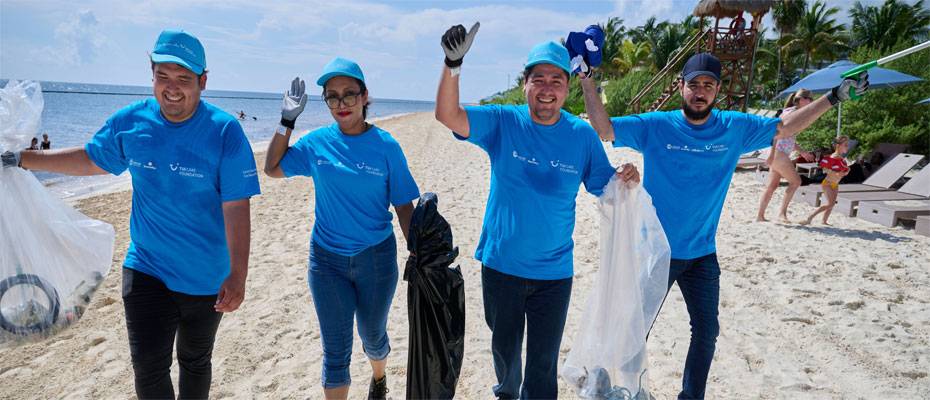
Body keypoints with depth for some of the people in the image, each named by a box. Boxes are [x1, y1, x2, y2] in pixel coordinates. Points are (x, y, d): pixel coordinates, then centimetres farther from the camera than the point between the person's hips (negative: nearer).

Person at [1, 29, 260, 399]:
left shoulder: (225, 132, -18)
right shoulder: (130, 122, -5)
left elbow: (236, 209, -20)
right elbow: (92, 159, 15)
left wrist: (238, 276, -24)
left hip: (207, 279, -2)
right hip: (146, 270, 3)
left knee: (195, 361, 18)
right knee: (148, 370, 2)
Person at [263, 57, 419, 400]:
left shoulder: (386, 146, -9)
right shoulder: (317, 142, -3)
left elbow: (404, 206, -5)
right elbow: (272, 169, 7)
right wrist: (287, 121, -2)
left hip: (376, 257, 0)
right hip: (327, 259, 1)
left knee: (372, 335, 20)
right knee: (335, 349, 5)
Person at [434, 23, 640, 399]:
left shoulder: (583, 136, -7)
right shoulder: (503, 123, -9)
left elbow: (606, 189, 1)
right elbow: (447, 115, -23)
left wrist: (625, 180, -22)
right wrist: (452, 64, -39)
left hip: (554, 272, -1)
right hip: (501, 265, 1)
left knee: (543, 362, 9)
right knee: (505, 347, 24)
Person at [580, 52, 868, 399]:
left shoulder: (735, 128, 0)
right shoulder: (654, 126, -10)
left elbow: (785, 127, 11)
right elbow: (604, 129, -14)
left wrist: (835, 97, 8)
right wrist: (588, 80, -22)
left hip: (703, 254, 4)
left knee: (706, 331, 14)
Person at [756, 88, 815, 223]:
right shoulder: (791, 112, -10)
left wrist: (803, 152, 26)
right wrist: (772, 154, -26)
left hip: (778, 155, 9)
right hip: (778, 153, -9)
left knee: (772, 185, 9)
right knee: (796, 181, -2)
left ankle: (760, 216, 12)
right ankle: (782, 212, 0)